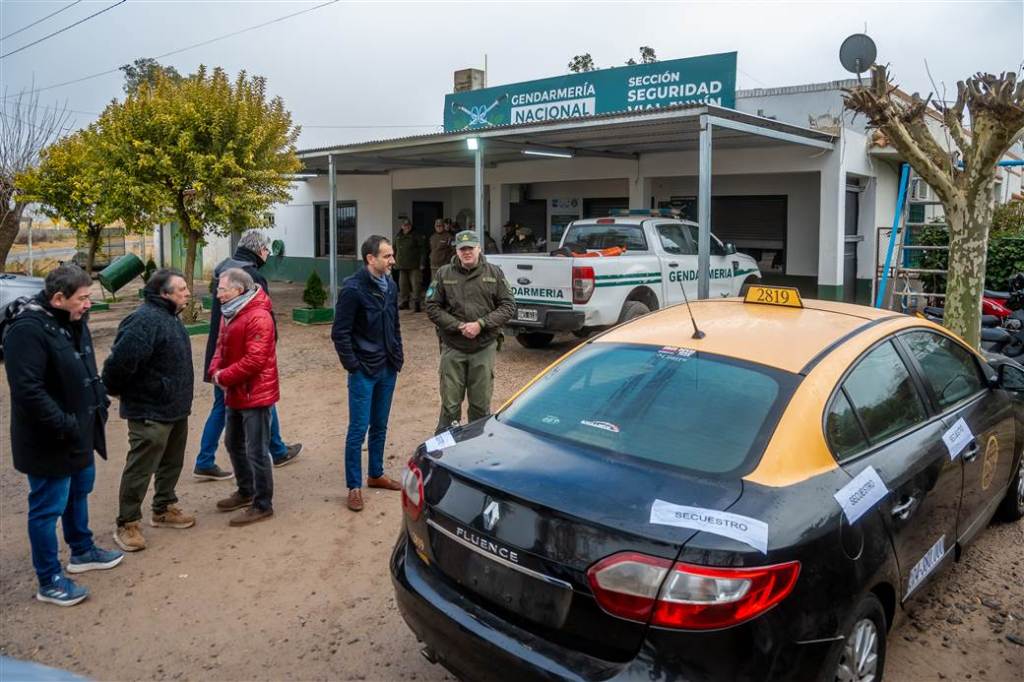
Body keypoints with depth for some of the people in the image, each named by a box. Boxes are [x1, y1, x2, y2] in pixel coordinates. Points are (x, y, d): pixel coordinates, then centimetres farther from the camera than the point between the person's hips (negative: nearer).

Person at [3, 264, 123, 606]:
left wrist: (100, 401, 6)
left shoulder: (73, 321, 5)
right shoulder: (28, 330, -25)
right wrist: (64, 426, -27)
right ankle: (49, 580, 17)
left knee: (79, 491, 24)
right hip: (49, 441, -10)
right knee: (48, 507, 3)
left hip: (80, 432, 10)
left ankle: (82, 551, 43)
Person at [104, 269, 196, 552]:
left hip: (175, 408, 10)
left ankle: (163, 510, 36)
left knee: (171, 463, 20)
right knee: (140, 469, 0)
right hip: (150, 412, -10)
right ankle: (127, 525, 12)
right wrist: (115, 391, -14)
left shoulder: (169, 317, 10)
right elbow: (121, 360, -29)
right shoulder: (146, 320, -24)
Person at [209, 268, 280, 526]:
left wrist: (224, 377, -17)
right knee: (234, 444, 22)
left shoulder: (258, 317, -21)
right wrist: (215, 371, -4)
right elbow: (222, 346, 16)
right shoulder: (230, 314, 11)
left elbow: (254, 360, -26)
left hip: (255, 394, -10)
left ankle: (263, 505, 9)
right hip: (235, 393, 10)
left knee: (256, 451, -3)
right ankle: (245, 492, 39)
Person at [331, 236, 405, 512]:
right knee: (358, 429, 1)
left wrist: (398, 357, 10)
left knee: (380, 426, 17)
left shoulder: (390, 285, 4)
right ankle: (354, 487, 11)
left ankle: (376, 475, 31)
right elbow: (339, 333, -14)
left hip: (387, 369, 6)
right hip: (364, 371, -6)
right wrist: (353, 366, -14)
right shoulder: (353, 289, -16)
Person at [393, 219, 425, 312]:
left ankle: (416, 303, -7)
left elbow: (422, 250, -3)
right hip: (402, 265, 5)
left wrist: (421, 263, -10)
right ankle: (404, 303, 17)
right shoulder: (397, 237, 11)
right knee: (403, 285, 8)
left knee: (415, 284, -8)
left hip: (414, 266, -4)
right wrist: (394, 262, 12)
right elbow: (394, 250, 18)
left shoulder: (416, 236, -1)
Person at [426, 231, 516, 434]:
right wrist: (458, 326, -11)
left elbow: (508, 306, 0)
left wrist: (481, 324, -12)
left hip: (484, 348, 1)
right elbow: (432, 307, 1)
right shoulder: (444, 274, 2)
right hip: (452, 348, 0)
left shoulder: (494, 273, 3)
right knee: (450, 404, 5)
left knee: (481, 405, 10)